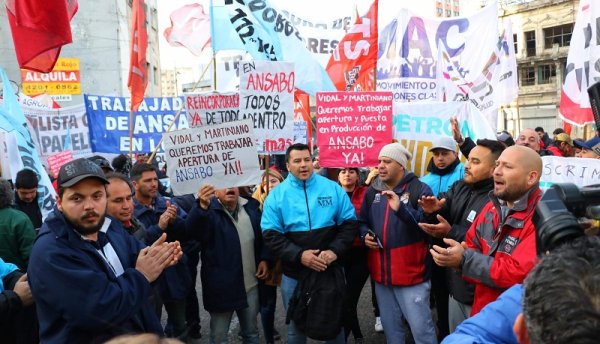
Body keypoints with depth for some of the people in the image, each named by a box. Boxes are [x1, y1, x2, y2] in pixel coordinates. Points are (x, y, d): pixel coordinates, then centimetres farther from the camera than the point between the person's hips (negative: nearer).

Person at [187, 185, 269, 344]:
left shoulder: (251, 207, 4)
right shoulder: (210, 211, -12)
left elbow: (262, 236, 18)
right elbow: (193, 230, -34)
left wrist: (263, 258, 4)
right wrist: (202, 206, -52)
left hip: (250, 284, 4)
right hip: (222, 287, -4)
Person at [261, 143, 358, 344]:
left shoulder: (332, 188, -2)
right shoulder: (277, 195, -5)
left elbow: (349, 223, -1)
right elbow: (271, 235, -9)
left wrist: (335, 250, -16)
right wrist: (299, 255, -21)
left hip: (331, 269, 1)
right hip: (294, 273, 0)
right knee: (296, 325, 17)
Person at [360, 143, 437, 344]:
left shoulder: (419, 189, -8)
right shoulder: (372, 191, 10)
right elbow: (362, 222, 22)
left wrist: (401, 209, -31)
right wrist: (365, 235, 0)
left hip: (412, 273, -5)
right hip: (381, 273, 6)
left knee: (421, 328, 2)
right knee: (390, 327, 19)